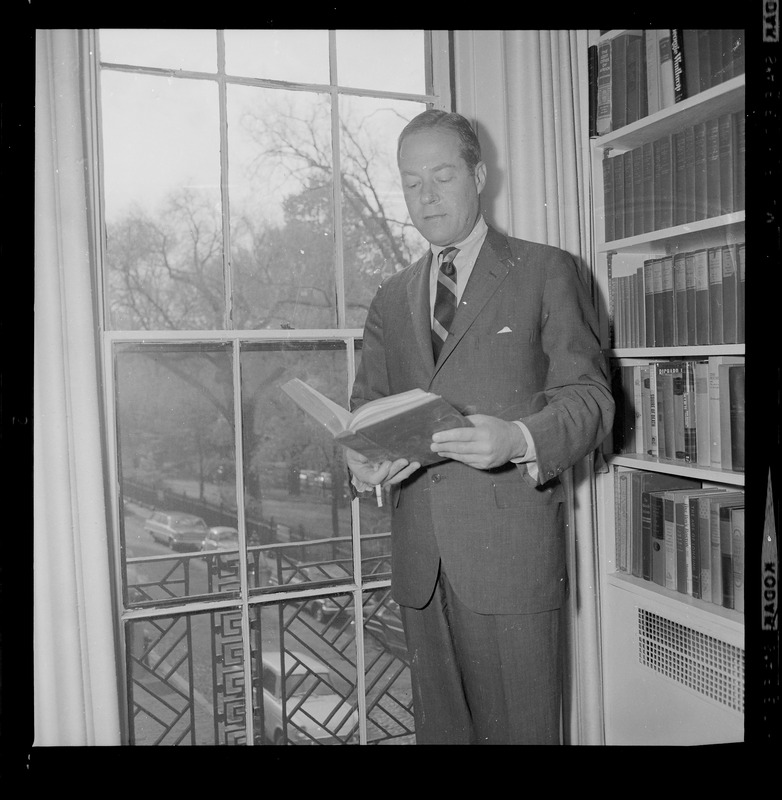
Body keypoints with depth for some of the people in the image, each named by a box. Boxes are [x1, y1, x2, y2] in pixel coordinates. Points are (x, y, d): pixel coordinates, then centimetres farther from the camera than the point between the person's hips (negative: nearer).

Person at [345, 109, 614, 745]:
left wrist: (518, 440, -23)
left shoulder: (546, 272, 3)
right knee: (439, 726, 13)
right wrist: (361, 458, -8)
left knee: (518, 727, 2)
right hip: (419, 557, 4)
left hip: (512, 550, -4)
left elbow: (589, 398, -2)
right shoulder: (391, 298, 16)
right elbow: (366, 405, 16)